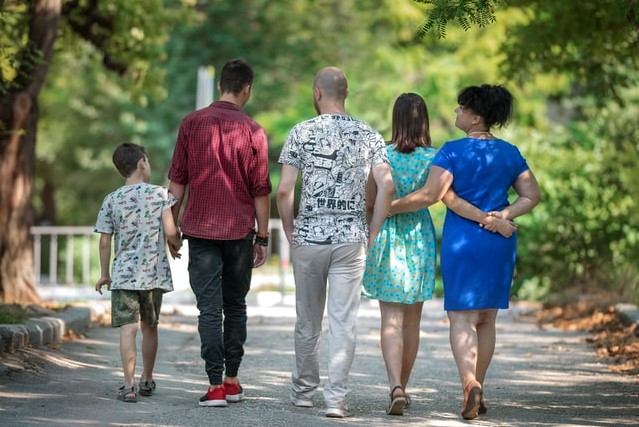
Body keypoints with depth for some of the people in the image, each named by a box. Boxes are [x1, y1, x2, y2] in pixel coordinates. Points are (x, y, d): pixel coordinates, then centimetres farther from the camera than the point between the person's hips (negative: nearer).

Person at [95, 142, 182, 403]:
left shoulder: (112, 200, 2)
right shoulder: (160, 194, -3)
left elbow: (105, 241, 1)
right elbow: (170, 232, -10)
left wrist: (104, 274, 12)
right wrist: (177, 245, 12)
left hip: (123, 274, 0)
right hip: (154, 273, 1)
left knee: (128, 328, -7)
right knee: (149, 327, 16)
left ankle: (128, 385, -17)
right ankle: (147, 380, 30)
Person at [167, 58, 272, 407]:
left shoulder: (192, 123, -1)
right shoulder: (252, 131, -3)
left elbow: (177, 182, 1)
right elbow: (261, 190, -1)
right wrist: (262, 237, 7)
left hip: (201, 229, 0)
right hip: (239, 231, 0)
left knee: (209, 309, -1)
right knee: (235, 306, 14)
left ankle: (215, 386, -7)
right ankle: (232, 381, 18)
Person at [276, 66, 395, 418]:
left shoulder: (302, 133, -3)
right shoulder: (368, 136, 2)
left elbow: (284, 190, -8)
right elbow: (386, 186, -7)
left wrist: (290, 231, 4)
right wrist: (372, 232, 2)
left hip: (309, 237, 0)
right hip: (351, 240, 0)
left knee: (308, 320, 13)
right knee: (344, 322, 0)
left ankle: (304, 390, 25)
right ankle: (336, 397, -6)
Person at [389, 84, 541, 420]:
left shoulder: (453, 151, -10)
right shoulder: (509, 153, 7)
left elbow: (430, 195, -16)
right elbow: (532, 195, 4)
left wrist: (387, 208, -8)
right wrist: (504, 215, -4)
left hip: (462, 241, -5)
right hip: (500, 243, 5)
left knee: (461, 318, -5)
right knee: (486, 318, 14)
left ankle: (470, 383, -26)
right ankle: (477, 391, 20)